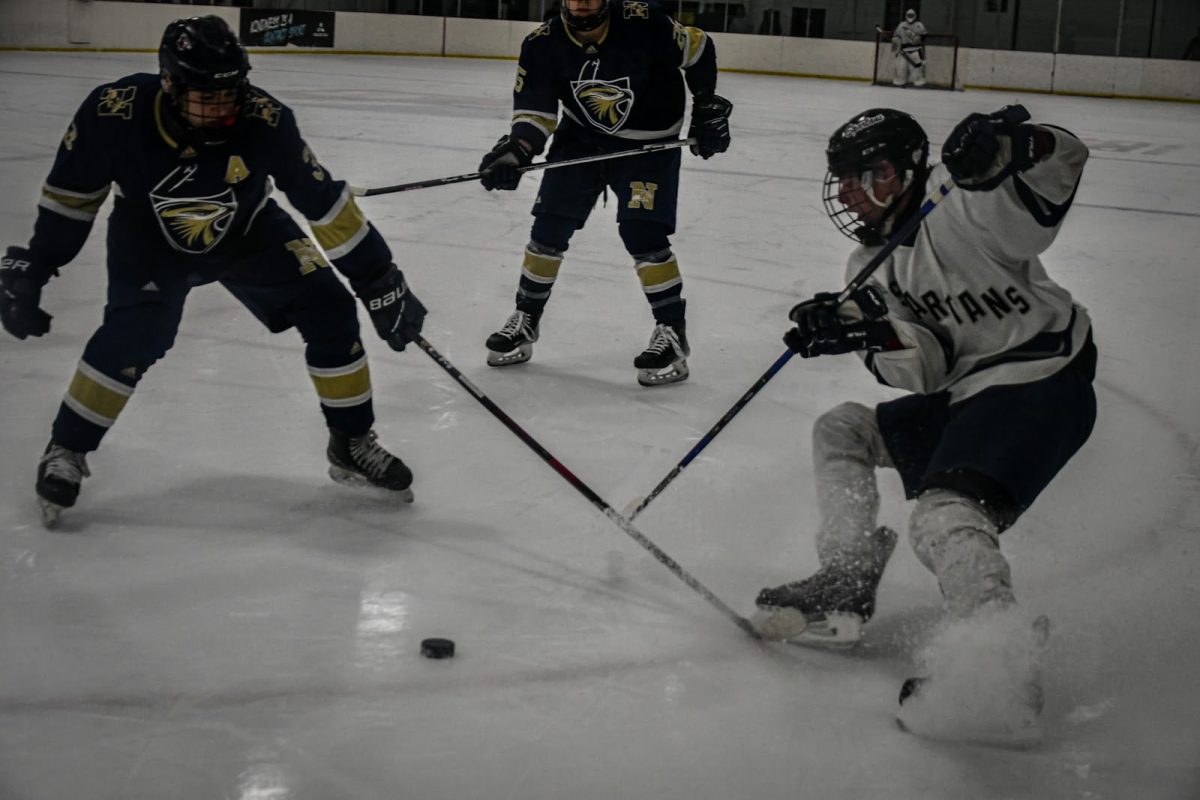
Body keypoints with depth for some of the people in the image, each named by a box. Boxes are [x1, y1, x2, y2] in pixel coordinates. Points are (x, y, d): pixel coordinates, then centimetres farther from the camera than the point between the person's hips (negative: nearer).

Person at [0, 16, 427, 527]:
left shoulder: (263, 119, -33)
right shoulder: (115, 111, -32)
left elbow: (325, 201, -24)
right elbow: (72, 193, -13)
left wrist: (379, 281, -21)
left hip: (249, 234, 2)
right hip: (150, 238, -2)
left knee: (328, 311, -9)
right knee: (134, 334, -25)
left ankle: (352, 446, 9)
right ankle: (65, 452, -3)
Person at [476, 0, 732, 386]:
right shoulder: (542, 45, -17)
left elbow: (698, 49, -9)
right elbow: (534, 111, -17)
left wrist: (708, 108, -6)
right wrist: (515, 151, -36)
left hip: (649, 142, -3)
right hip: (580, 139, 3)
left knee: (643, 236, -13)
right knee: (549, 228, 1)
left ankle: (673, 333, 1)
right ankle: (525, 322, 20)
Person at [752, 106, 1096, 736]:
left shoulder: (961, 201, -11)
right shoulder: (872, 265, 11)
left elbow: (1062, 162, -23)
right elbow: (927, 368, -1)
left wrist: (1005, 146, -44)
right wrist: (864, 331, -21)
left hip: (1043, 382, -10)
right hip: (965, 394, 10)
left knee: (944, 517, -27)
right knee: (840, 430, 15)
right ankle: (845, 582, 9)